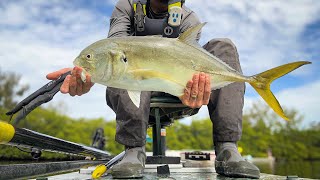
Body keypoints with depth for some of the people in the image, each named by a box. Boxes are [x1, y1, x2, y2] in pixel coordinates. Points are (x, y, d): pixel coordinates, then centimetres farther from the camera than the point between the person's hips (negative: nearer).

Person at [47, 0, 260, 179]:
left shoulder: (189, 19, -1)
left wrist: (188, 86, -45)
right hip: (134, 96, -1)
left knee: (223, 46, -16)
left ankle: (227, 150, -29)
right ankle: (134, 150, -33)